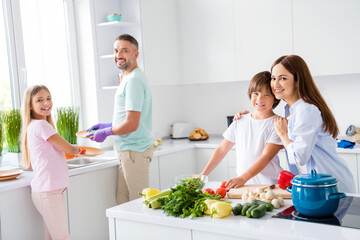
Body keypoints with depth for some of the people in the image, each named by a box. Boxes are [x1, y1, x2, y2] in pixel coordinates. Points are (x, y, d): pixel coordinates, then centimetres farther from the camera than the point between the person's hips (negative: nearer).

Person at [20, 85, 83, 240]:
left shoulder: (32, 126, 16)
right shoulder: (41, 125, -12)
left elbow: (30, 165, 21)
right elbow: (70, 150, -11)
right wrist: (77, 149, 13)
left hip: (52, 190, 9)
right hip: (48, 192, -9)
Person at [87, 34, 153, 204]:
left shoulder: (133, 80, -17)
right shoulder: (127, 78, 17)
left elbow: (131, 125, -22)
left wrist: (106, 132, -7)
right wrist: (108, 125, 18)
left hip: (134, 151, -10)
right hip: (128, 150, 10)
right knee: (123, 201, 15)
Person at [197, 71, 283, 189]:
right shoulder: (240, 121, 12)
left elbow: (266, 156, -12)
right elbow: (222, 149, 17)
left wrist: (242, 178, -23)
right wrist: (203, 174, 12)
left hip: (269, 185, -3)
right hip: (243, 184, 4)